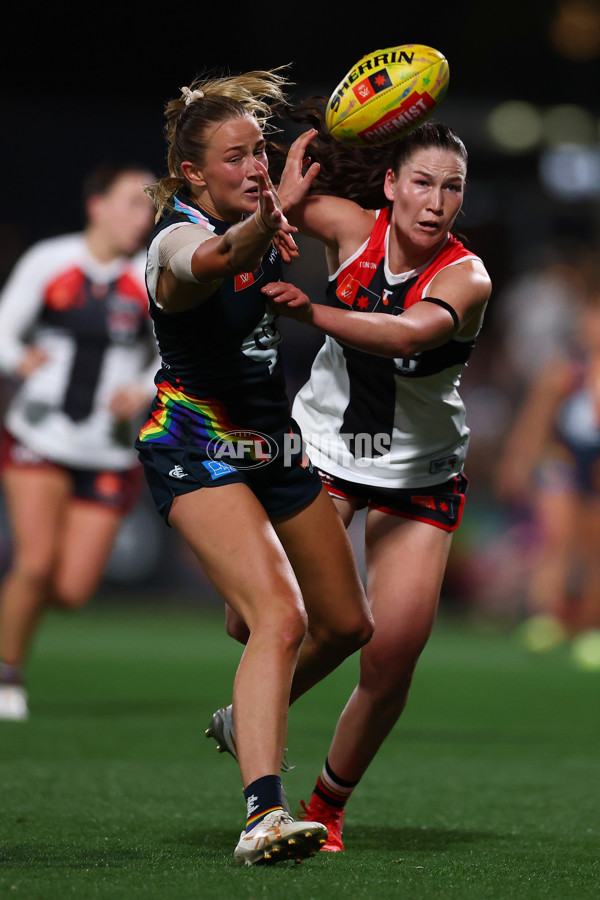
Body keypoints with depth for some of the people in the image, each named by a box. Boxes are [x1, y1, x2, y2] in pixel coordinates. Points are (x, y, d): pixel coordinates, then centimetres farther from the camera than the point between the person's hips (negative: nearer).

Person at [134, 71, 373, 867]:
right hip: (197, 450, -8)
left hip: (274, 443, 8)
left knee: (348, 625, 15)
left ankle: (250, 720, 42)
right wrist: (253, 234, -69)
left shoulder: (264, 215, 2)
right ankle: (263, 814, -36)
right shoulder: (179, 239, -21)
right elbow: (204, 263, -50)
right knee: (281, 617, -27)